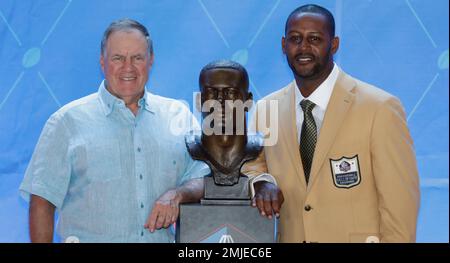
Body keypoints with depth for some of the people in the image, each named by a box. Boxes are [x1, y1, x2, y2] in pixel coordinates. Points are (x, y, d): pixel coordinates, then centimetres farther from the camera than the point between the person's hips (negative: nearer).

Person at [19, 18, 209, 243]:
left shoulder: (178, 115, 10)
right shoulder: (67, 121, 2)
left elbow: (206, 180, 10)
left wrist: (177, 195, -9)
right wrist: (42, 242, -9)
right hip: (90, 240, -2)